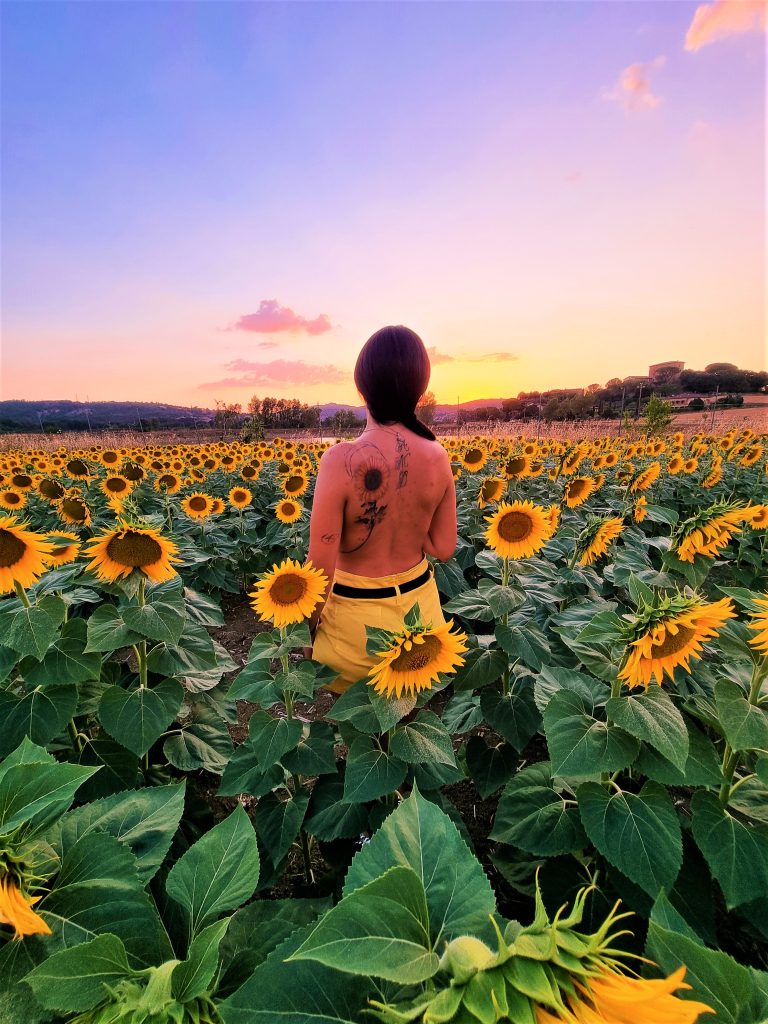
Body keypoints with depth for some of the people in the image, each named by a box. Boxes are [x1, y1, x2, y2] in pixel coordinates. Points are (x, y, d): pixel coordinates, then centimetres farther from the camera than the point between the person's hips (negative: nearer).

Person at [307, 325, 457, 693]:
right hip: (418, 604, 4)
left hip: (355, 614, -4)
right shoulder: (438, 456, -11)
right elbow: (443, 549, -2)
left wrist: (305, 630, -3)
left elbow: (320, 568, -20)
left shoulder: (342, 460, -26)